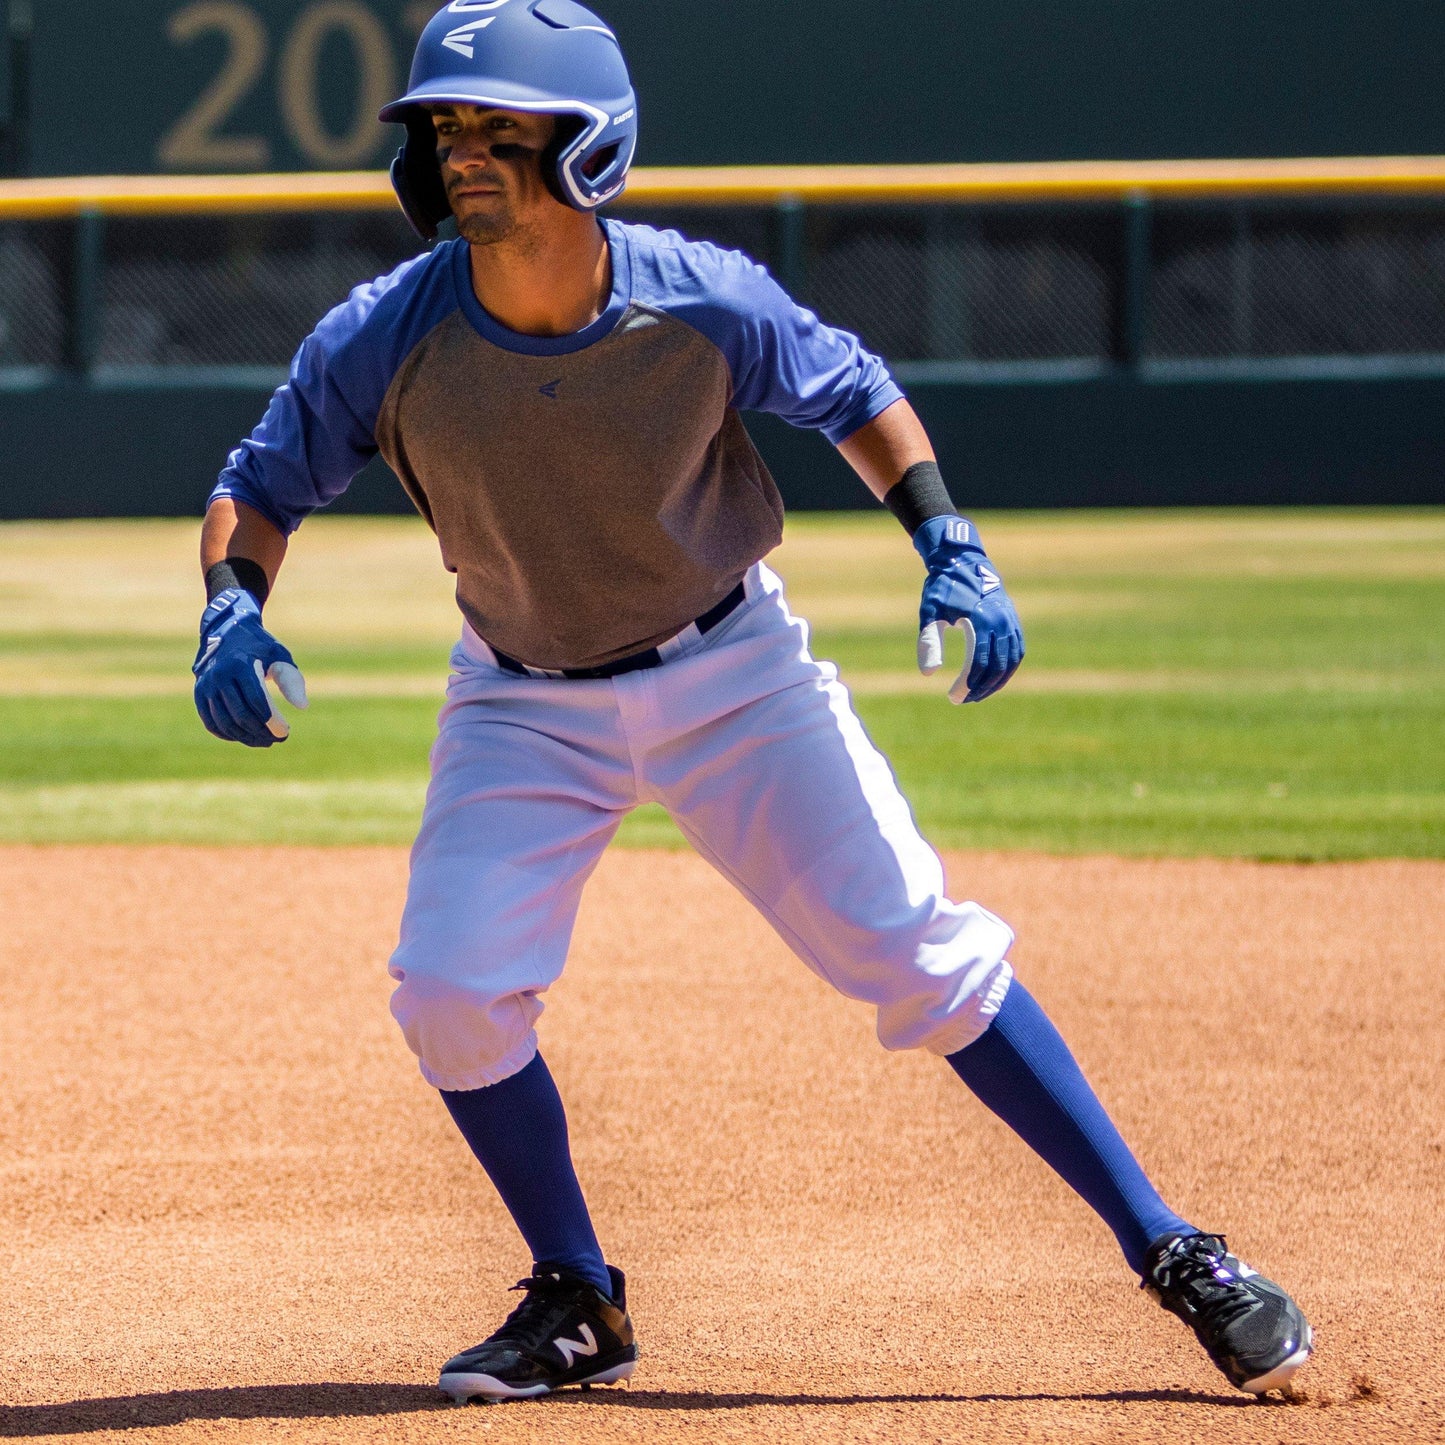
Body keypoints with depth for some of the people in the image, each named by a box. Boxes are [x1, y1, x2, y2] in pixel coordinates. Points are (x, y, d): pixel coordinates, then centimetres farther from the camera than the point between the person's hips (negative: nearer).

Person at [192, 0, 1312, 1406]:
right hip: (525, 698, 2)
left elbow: (852, 392, -4)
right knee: (451, 994, -12)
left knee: (925, 958, -7)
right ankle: (576, 1304, 10)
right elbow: (260, 485, -7)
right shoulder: (382, 340, -22)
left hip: (732, 670, -2)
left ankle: (1168, 1250, 1)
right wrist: (231, 609, -27)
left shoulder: (705, 305, -24)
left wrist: (948, 543, -17)